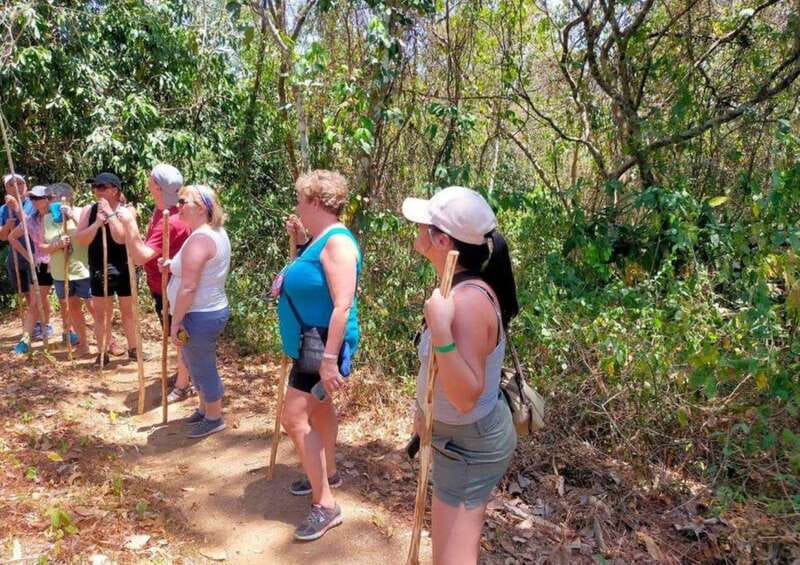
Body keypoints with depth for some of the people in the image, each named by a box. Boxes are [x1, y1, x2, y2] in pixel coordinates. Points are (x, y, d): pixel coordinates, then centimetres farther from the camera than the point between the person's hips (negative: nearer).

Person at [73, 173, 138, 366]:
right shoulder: (89, 210, -1)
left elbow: (121, 237, -24)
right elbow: (79, 240, -8)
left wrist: (109, 213, -21)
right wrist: (97, 222, -20)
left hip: (123, 269, -3)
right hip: (99, 270, 3)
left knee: (128, 312, 11)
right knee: (100, 313, 10)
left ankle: (133, 349, 25)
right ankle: (103, 351, 22)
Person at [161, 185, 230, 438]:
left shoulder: (199, 239, -23)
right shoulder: (217, 232, 9)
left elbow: (188, 288, -26)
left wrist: (175, 321, -18)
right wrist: (174, 265, 8)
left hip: (199, 315, -10)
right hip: (213, 310, 10)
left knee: (203, 368, 6)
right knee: (200, 365, 24)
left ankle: (214, 418, 21)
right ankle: (205, 408, 39)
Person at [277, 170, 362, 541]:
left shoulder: (337, 242, -22)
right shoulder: (319, 239, 8)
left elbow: (342, 305, -28)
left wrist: (329, 358, -31)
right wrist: (299, 242, 10)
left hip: (322, 345, -11)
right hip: (309, 344, 11)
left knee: (295, 418, -12)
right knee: (318, 408, 22)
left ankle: (325, 505, -2)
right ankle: (327, 474, 42)